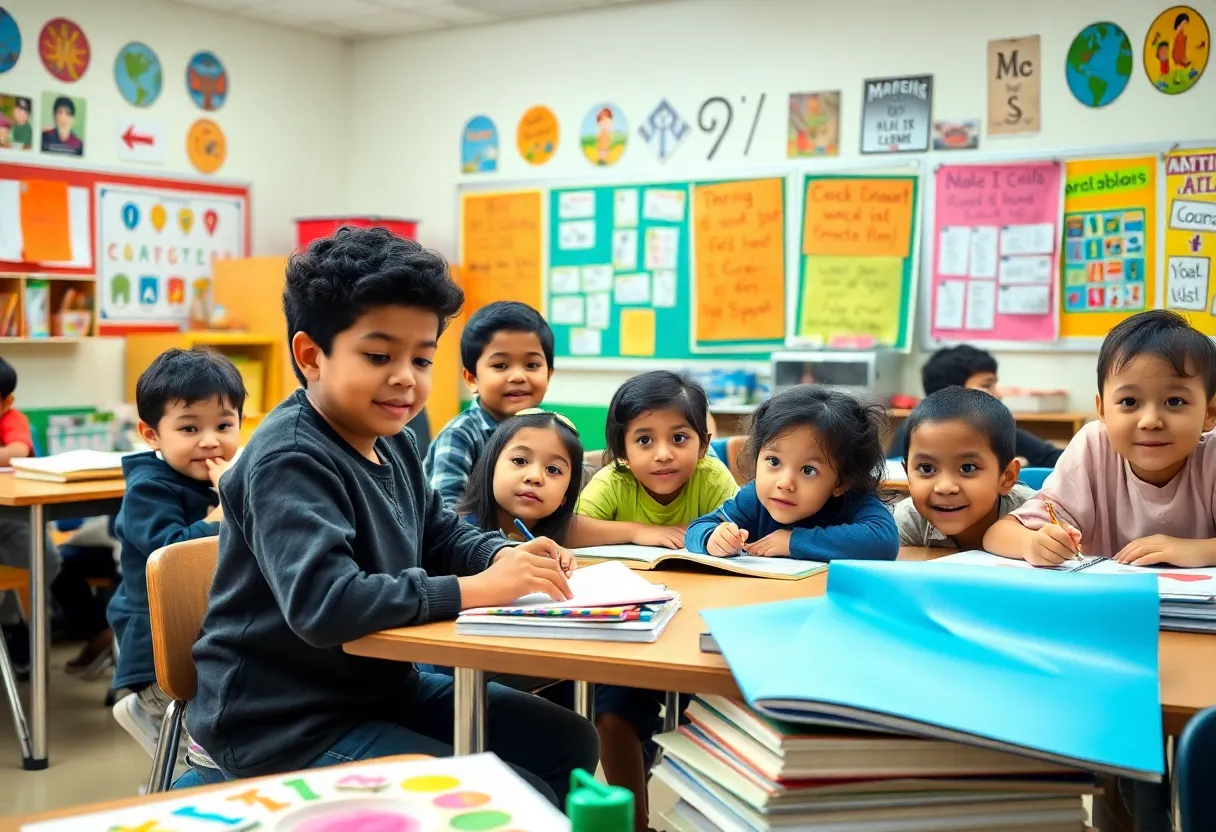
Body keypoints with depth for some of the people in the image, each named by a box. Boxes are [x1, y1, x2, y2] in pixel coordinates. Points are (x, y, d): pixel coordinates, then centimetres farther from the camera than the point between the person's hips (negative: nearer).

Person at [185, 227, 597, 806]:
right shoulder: (290, 460, -24)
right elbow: (323, 604, -38)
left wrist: (505, 556, -3)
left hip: (382, 685, 10)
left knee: (569, 744, 16)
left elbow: (440, 534, 20)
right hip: (288, 722, -9)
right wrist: (480, 588, -33)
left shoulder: (391, 441, 4)